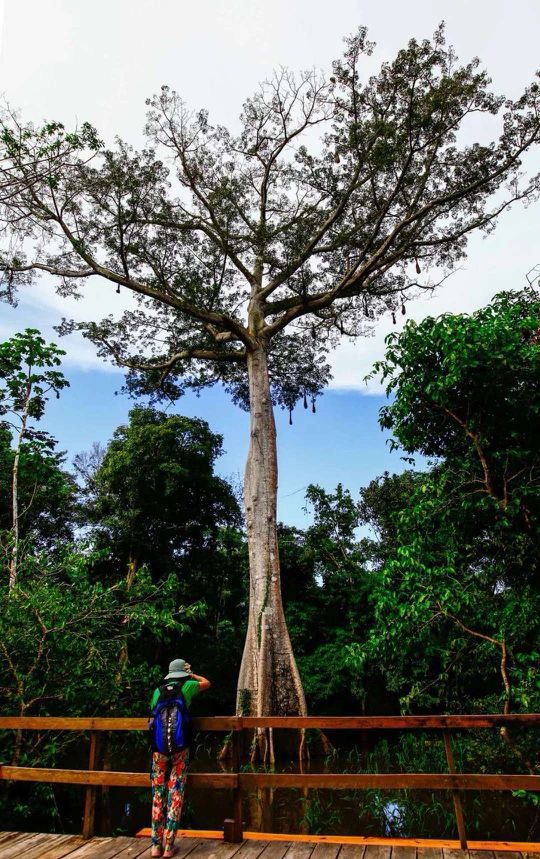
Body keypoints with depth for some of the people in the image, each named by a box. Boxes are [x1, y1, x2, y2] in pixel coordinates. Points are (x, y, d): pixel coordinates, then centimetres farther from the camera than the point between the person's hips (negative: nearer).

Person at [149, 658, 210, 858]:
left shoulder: (157, 691, 7)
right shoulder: (186, 686, 1)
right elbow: (207, 683, 19)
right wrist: (192, 675, 30)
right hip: (180, 748, -2)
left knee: (158, 793, 11)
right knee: (175, 793, 5)